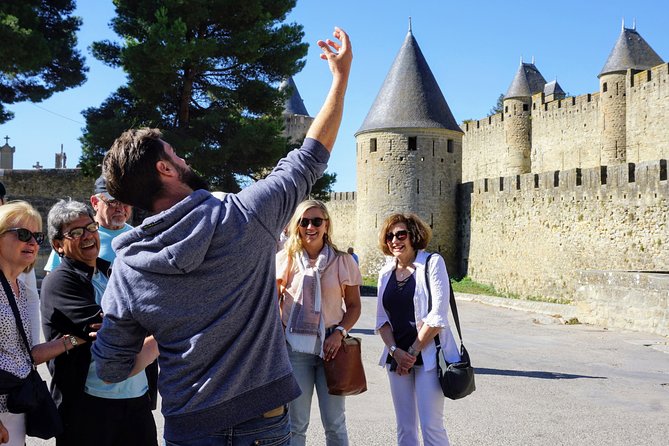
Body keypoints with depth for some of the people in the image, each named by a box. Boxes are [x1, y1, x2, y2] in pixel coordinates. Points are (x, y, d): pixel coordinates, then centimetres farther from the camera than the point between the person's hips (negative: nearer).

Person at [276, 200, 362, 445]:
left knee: (335, 423, 6)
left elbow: (353, 305, 6)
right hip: (294, 346, 0)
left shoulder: (343, 261, 2)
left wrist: (339, 333, -10)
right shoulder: (285, 259, 3)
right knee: (296, 423, 6)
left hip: (330, 345, 0)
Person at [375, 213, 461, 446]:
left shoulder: (432, 263, -6)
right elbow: (382, 319, 10)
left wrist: (413, 352, -11)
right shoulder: (386, 273, 10)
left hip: (427, 355, -5)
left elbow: (438, 315, -12)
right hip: (397, 357, 5)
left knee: (431, 425, -7)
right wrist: (395, 351, -6)